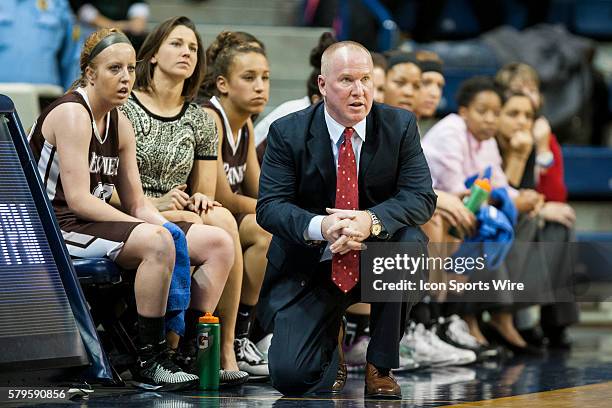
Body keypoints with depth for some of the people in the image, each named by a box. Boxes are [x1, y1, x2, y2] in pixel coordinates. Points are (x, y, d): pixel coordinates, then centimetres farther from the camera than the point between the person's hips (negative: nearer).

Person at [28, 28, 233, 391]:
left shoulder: (120, 125, 14)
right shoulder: (72, 114, -12)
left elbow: (137, 203, 13)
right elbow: (78, 200, -20)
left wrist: (165, 225, -9)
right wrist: (154, 228, -21)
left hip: (96, 224, 9)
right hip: (56, 228, -9)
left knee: (219, 244, -4)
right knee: (156, 242, -36)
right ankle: (149, 361, -28)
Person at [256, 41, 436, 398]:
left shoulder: (400, 125, -5)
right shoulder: (288, 132, -8)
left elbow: (422, 198, -12)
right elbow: (270, 206, -13)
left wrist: (371, 221, -34)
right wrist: (321, 227, -35)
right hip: (310, 265, -1)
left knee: (410, 242, -34)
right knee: (291, 376, -19)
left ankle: (381, 366, -13)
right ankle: (331, 345, 23)